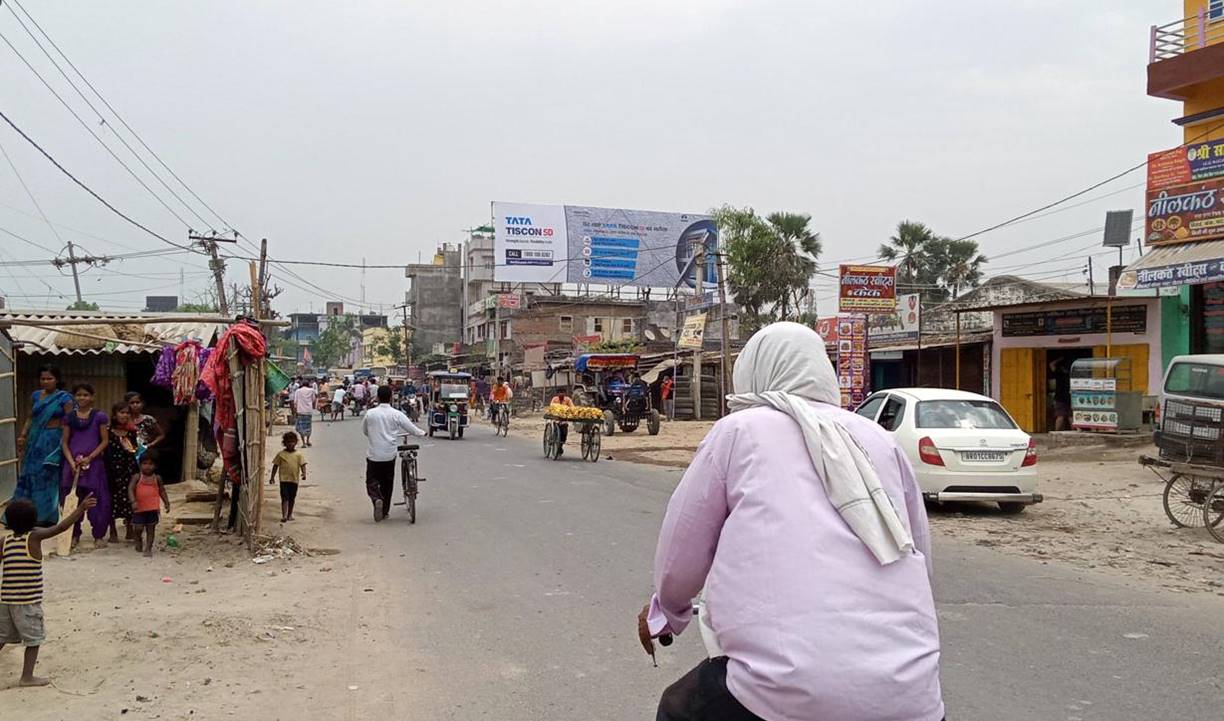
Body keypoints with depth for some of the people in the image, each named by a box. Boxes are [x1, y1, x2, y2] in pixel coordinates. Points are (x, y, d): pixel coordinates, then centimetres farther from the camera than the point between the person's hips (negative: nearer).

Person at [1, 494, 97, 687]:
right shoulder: (34, 537, -11)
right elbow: (60, 527, -17)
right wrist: (81, 509, -18)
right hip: (28, 601, -5)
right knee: (34, 638, 7)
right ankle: (27, 676, 7)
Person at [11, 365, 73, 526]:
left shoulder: (64, 398, -6)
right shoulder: (35, 396, 9)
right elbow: (30, 418, 14)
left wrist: (64, 444, -15)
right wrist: (22, 436, 4)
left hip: (53, 441, -5)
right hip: (35, 441, 5)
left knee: (48, 477, 1)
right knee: (29, 475, 7)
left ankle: (47, 516, 10)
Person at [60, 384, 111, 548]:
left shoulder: (99, 416, 1)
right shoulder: (70, 417, 8)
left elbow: (105, 441, 0)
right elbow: (65, 442, 8)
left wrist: (89, 458, -11)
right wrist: (72, 462, -6)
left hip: (94, 463, -2)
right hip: (73, 463, 3)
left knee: (96, 499, -3)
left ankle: (99, 535, 6)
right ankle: (74, 534, 16)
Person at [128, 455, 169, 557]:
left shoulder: (157, 478, 5)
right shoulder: (137, 477, -2)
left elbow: (162, 491, 13)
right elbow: (130, 489, -11)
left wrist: (167, 503, 7)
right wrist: (133, 501, -25)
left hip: (152, 509, 2)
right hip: (139, 508, -2)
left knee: (151, 529, 5)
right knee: (139, 528, -3)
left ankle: (148, 548, 12)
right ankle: (139, 541, 28)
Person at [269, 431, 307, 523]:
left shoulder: (298, 454, 1)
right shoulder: (281, 454, 0)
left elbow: (302, 464, -3)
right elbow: (275, 465, 5)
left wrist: (304, 473, -21)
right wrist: (272, 477, 4)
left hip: (294, 480, 2)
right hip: (284, 479, -2)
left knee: (292, 498, 12)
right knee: (285, 498, -8)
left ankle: (289, 514, 25)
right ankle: (284, 515, -12)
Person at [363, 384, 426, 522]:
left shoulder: (370, 413, -4)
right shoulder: (396, 414, -8)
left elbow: (364, 431, 11)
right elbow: (412, 429, -3)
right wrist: (423, 433, 18)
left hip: (373, 455, -1)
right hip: (389, 455, 1)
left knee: (372, 481, 8)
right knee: (387, 483, 15)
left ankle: (377, 499, -20)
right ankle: (385, 510, 20)